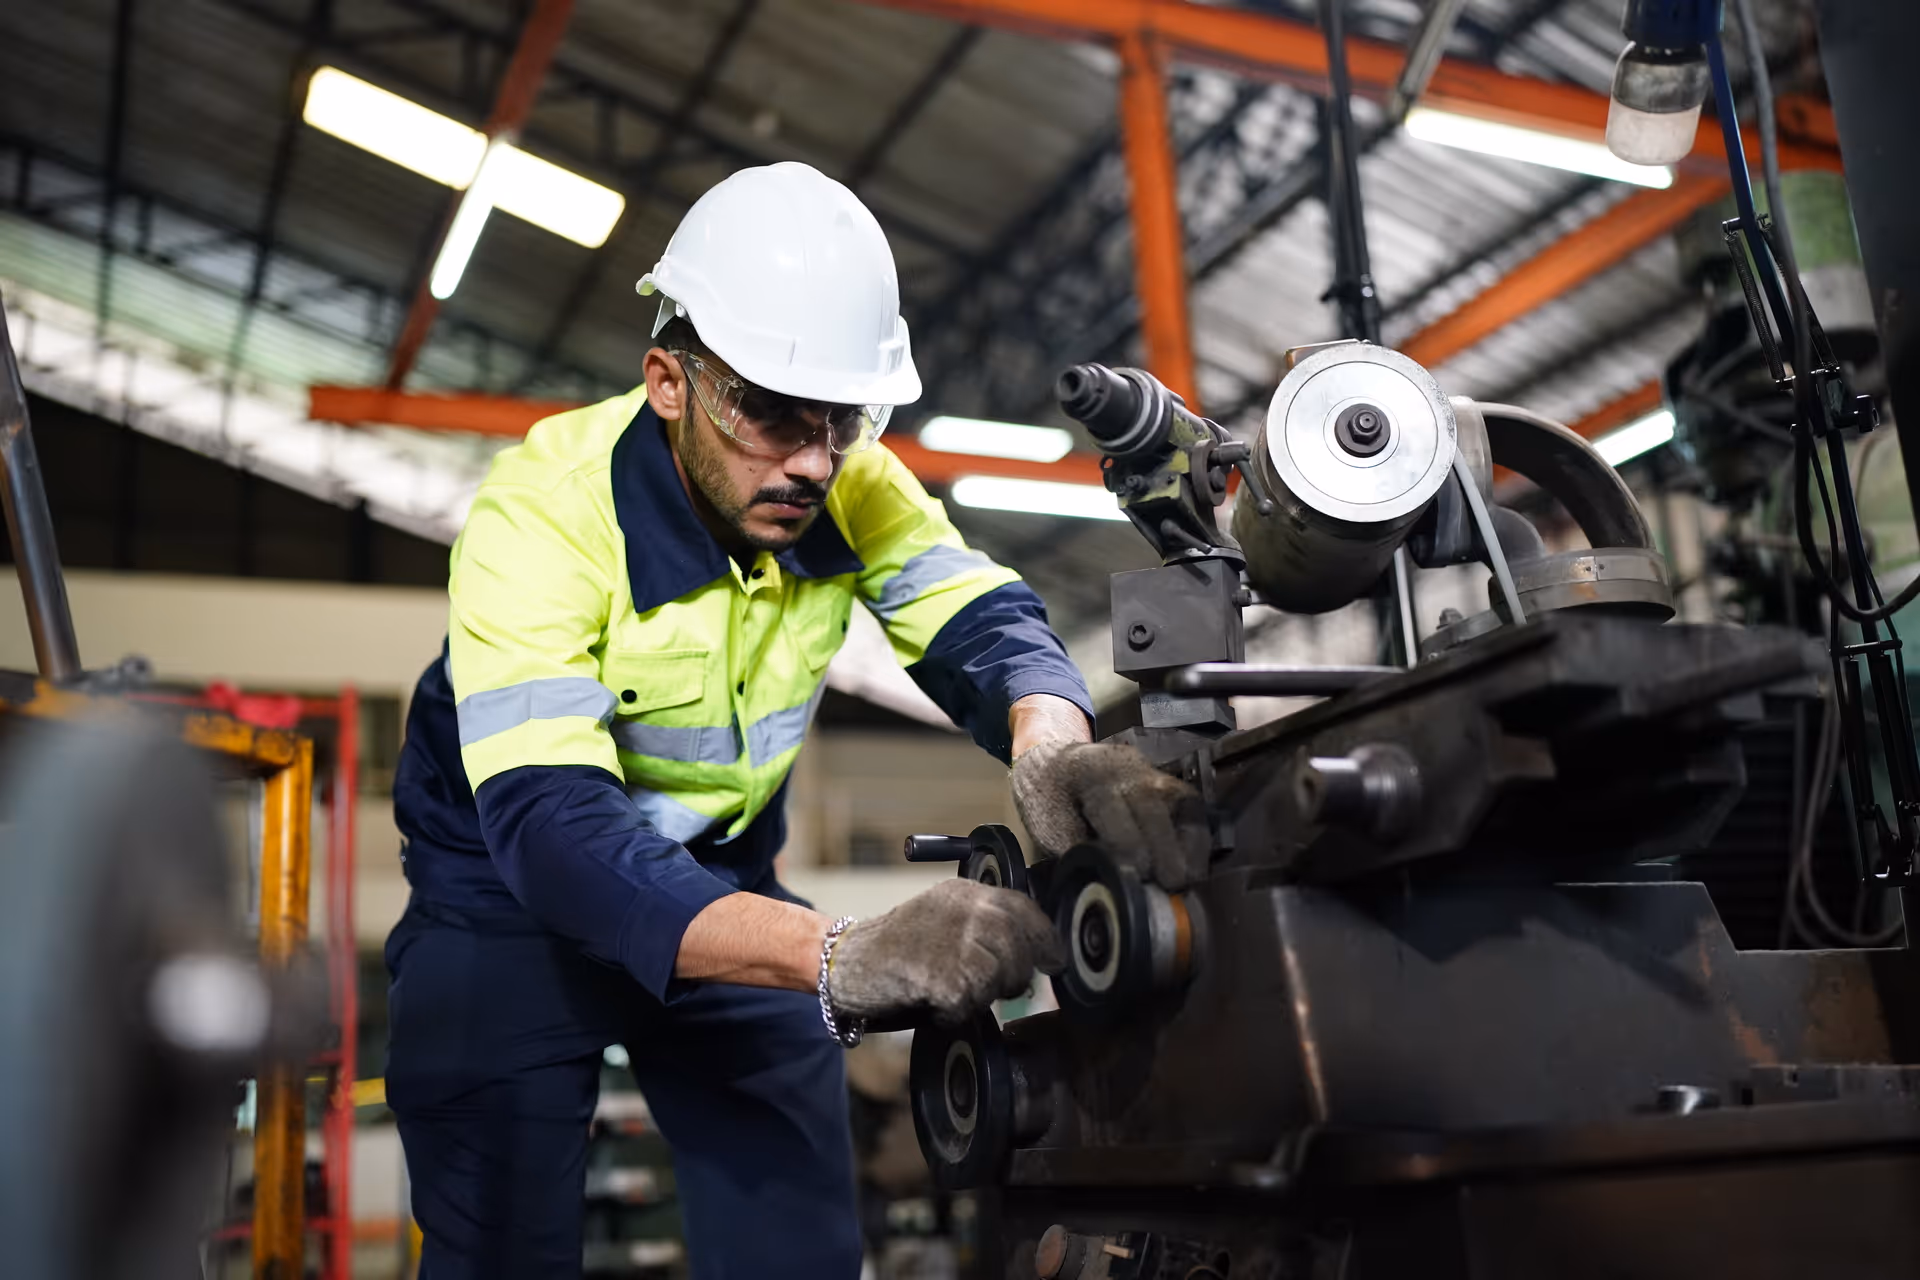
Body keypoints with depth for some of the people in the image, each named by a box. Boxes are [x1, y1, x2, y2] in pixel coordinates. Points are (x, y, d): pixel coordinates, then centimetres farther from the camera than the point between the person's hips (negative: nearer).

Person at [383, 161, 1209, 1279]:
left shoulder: (852, 485, -13)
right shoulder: (542, 512, -30)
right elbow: (549, 828, -40)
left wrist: (1051, 746, -47)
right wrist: (841, 959, -54)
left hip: (722, 877, 4)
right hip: (513, 891, -4)